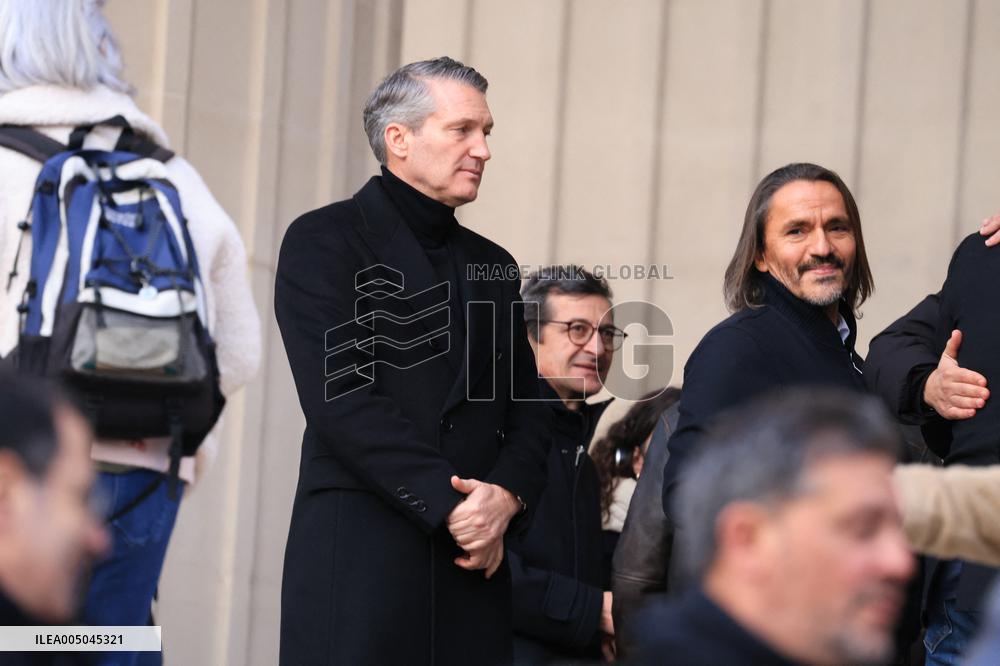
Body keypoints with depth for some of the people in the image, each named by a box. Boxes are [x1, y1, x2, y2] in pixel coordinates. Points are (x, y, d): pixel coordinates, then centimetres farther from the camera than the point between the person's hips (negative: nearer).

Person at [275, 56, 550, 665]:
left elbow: (529, 409, 15)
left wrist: (507, 496, -6)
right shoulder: (325, 242, 0)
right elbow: (341, 398, -11)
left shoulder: (493, 265, 19)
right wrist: (449, 505, -14)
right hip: (357, 554, -5)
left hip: (474, 562, 5)